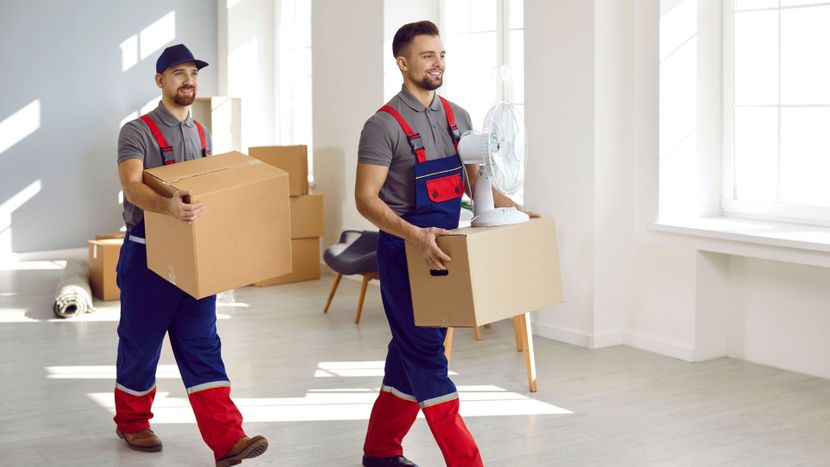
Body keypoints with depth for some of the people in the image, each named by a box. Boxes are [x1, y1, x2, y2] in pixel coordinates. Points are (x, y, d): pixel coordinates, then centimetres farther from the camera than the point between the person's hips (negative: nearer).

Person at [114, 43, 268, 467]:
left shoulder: (202, 135, 12)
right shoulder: (137, 132, -9)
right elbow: (131, 186, -26)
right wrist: (168, 206, -45)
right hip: (148, 256, -5)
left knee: (202, 347, 0)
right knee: (141, 343, 9)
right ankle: (132, 423, 30)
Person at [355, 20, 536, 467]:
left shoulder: (458, 117, 8)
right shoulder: (384, 125, -13)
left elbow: (478, 181, 14)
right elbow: (366, 198, -18)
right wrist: (414, 235, -32)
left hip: (442, 250, 7)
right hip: (404, 253, -7)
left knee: (410, 353, 14)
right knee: (426, 352, -4)